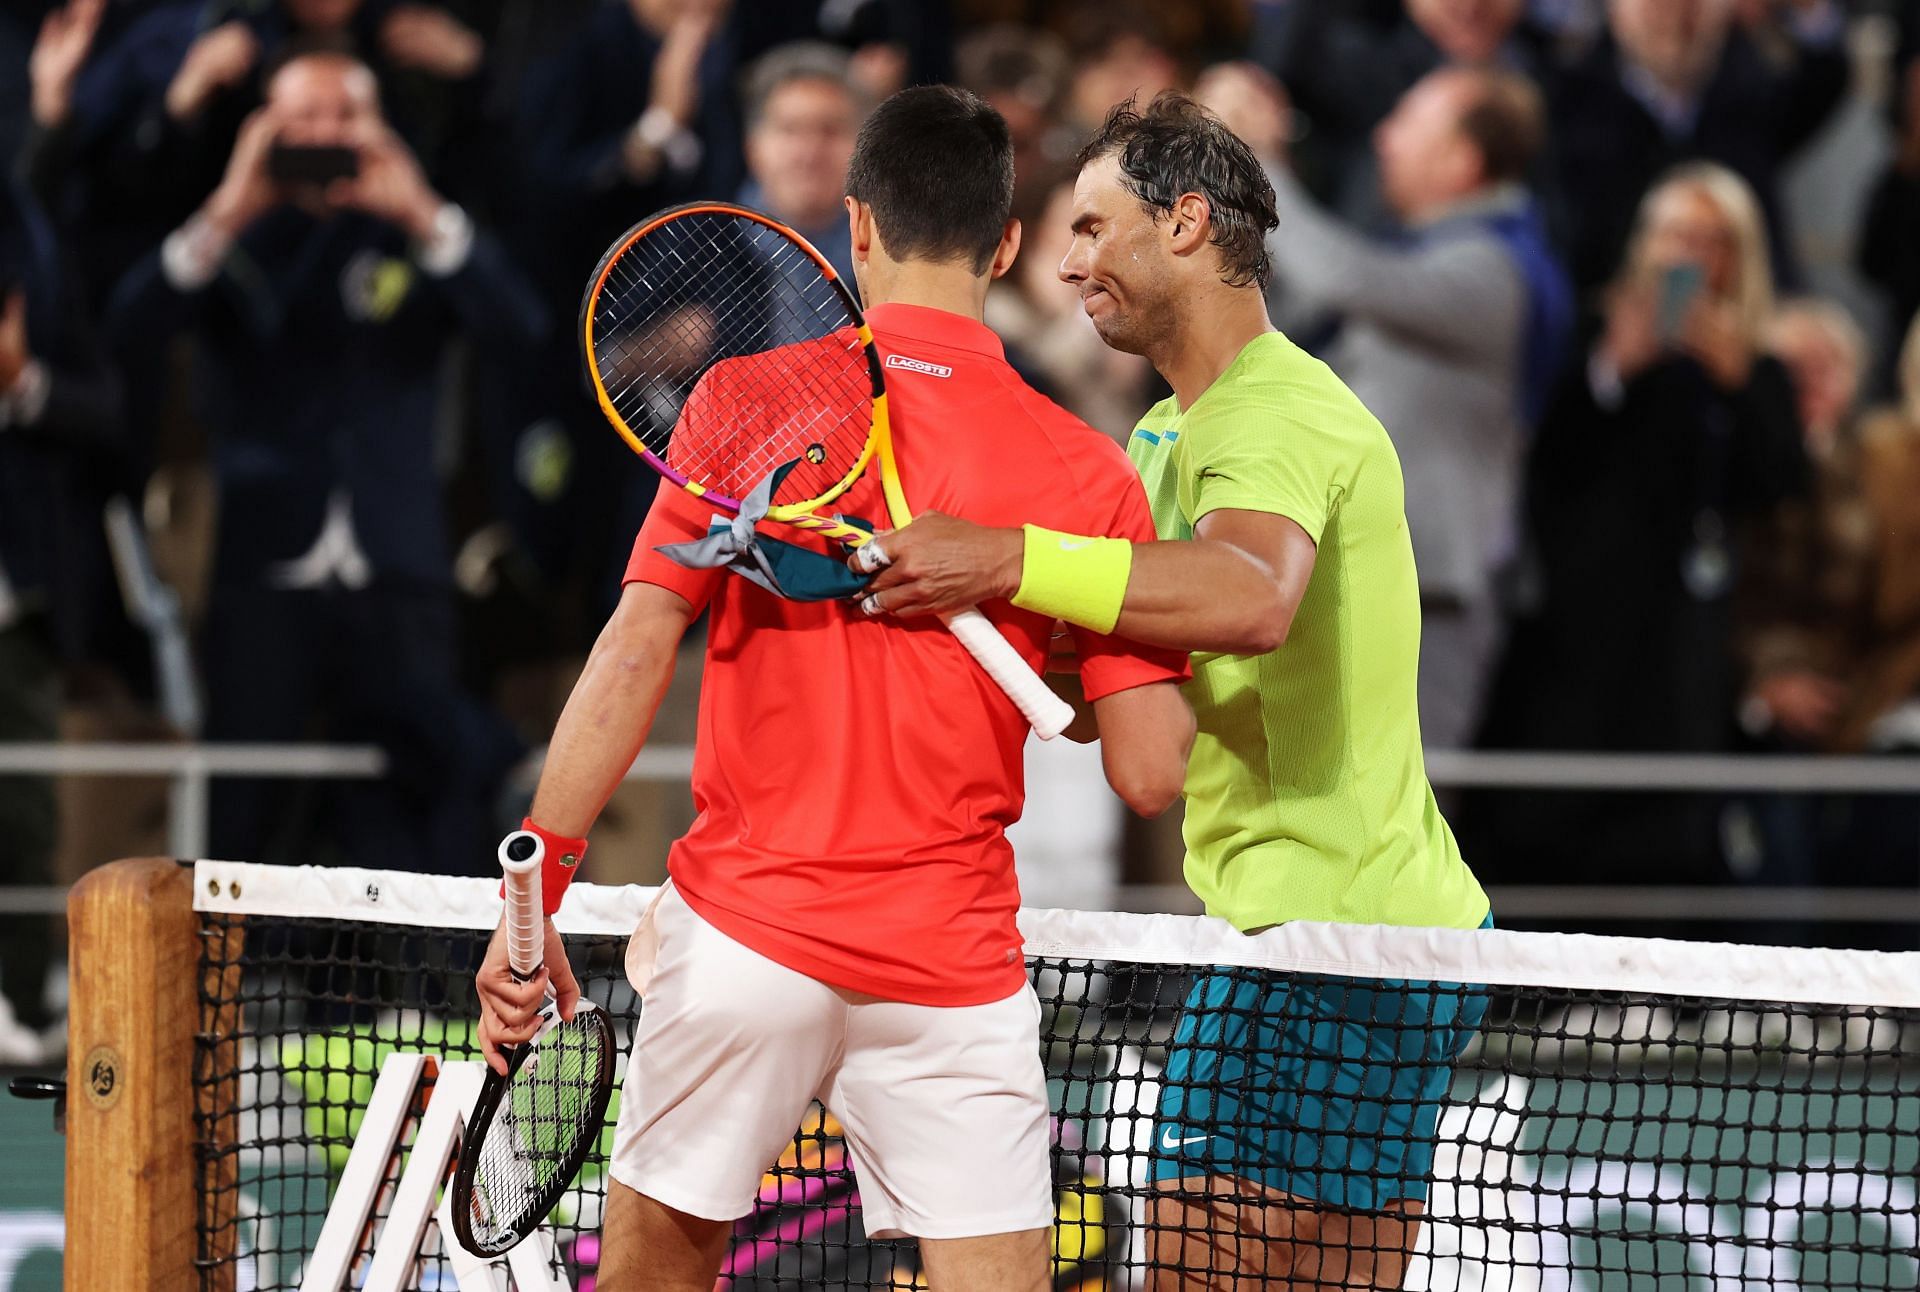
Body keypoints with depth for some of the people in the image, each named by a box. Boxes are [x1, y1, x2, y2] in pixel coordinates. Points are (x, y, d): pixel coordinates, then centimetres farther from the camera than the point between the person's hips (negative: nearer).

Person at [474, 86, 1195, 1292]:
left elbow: (635, 654, -8)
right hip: (953, 961, -1)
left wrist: (534, 895, -6)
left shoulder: (747, 403, -2)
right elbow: (1153, 771, -5)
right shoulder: (1085, 471, -2)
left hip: (744, 930, 1)